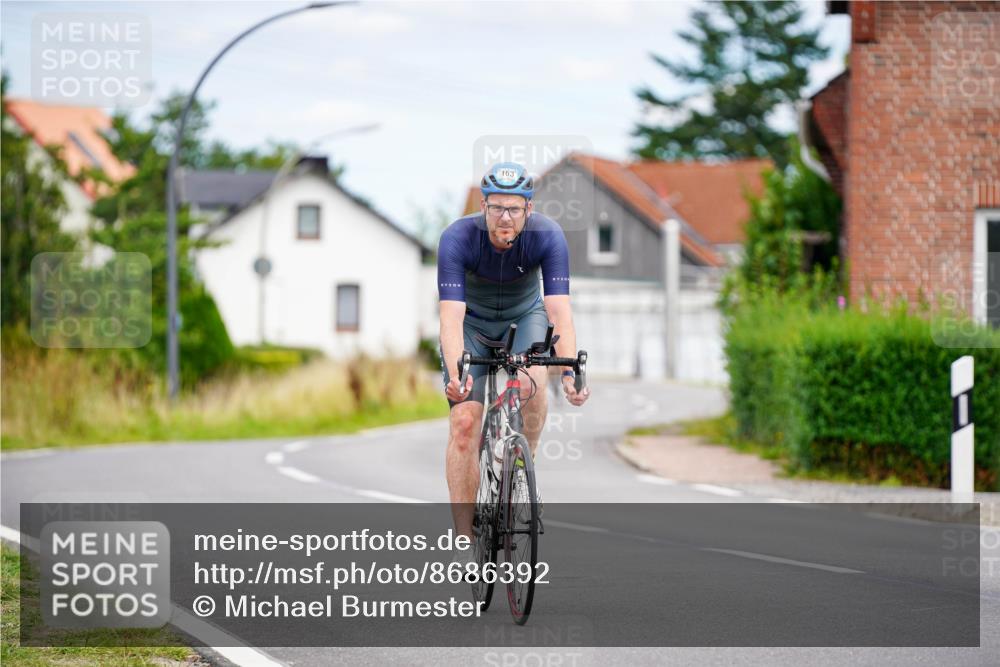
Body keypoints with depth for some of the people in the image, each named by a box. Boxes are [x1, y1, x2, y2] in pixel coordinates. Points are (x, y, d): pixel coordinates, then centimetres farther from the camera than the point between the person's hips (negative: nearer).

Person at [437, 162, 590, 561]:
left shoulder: (547, 236, -29)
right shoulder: (457, 239, -31)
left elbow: (559, 309, -35)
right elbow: (451, 315, -38)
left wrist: (569, 371, -48)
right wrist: (456, 373, -54)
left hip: (524, 317, 1)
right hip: (472, 322, -1)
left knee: (531, 385, -30)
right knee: (464, 423, -15)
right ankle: (464, 539, -8)